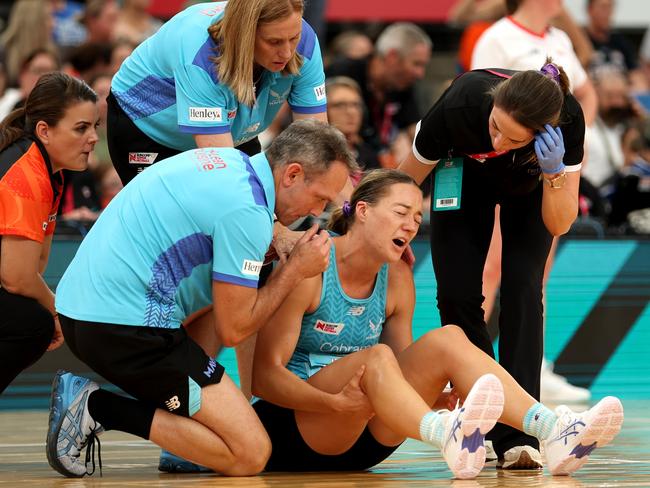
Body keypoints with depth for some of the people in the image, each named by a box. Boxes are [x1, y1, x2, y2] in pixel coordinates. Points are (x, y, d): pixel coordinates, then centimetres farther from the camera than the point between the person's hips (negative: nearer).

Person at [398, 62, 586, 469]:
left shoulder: (568, 119, -40)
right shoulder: (460, 106, -42)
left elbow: (559, 224, -30)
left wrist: (554, 171, -47)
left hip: (528, 187, 0)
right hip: (466, 177, 0)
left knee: (522, 290, -17)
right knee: (459, 295, -11)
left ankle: (518, 435, -17)